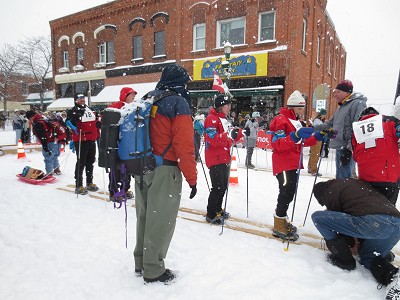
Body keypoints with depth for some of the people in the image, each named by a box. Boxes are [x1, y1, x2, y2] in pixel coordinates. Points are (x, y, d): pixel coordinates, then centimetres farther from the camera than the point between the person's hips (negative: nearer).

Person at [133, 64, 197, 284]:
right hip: (164, 171, -8)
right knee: (160, 221, 5)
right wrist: (192, 178, -10)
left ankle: (141, 263, 35)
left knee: (145, 216, 19)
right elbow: (184, 146, -17)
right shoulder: (178, 104, -11)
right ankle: (154, 271, 20)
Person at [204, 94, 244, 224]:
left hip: (225, 159, 9)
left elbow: (230, 139, 19)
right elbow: (213, 139, -23)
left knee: (224, 186, 16)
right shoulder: (212, 119, -12)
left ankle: (218, 209, 31)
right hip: (215, 159, -9)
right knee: (218, 187, -7)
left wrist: (240, 132, 3)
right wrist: (229, 134, -31)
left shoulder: (225, 120, 17)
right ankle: (210, 214, 7)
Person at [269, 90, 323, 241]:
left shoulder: (296, 121, 18)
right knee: (287, 192, -11)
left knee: (290, 192, 15)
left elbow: (301, 142, 24)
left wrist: (316, 137, 9)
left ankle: (281, 219, 30)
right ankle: (279, 227, 0)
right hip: (283, 164, -10)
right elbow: (277, 144, -23)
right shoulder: (280, 120, -12)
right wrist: (296, 136, -34)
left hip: (294, 163, 10)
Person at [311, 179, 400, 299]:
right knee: (367, 257, 33)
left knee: (317, 217, 2)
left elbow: (335, 221, 13)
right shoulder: (354, 182, 32)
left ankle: (344, 260, 12)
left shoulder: (330, 192, 9)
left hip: (372, 222, -9)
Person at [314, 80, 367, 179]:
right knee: (340, 177, 19)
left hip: (347, 149, -10)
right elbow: (330, 123, 23)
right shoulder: (341, 107, 19)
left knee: (344, 178, -10)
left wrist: (349, 149, -23)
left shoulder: (357, 104, -12)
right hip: (339, 148, 10)